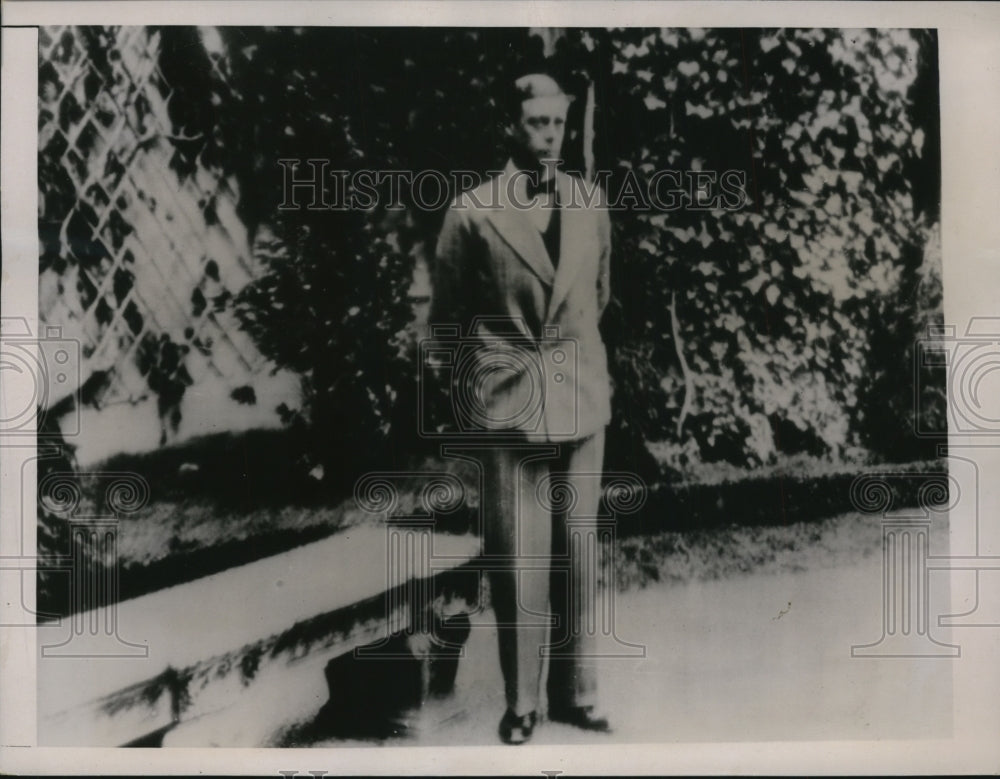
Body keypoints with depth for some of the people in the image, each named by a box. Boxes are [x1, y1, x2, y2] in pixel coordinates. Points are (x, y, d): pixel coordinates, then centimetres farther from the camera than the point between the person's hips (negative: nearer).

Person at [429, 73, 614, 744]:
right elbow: (447, 312, 6)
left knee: (577, 554, 9)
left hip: (582, 396, 4)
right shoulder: (474, 212, -5)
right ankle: (521, 701, 16)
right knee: (518, 560, 0)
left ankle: (576, 691, 23)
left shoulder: (591, 205, 7)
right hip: (509, 402, -3)